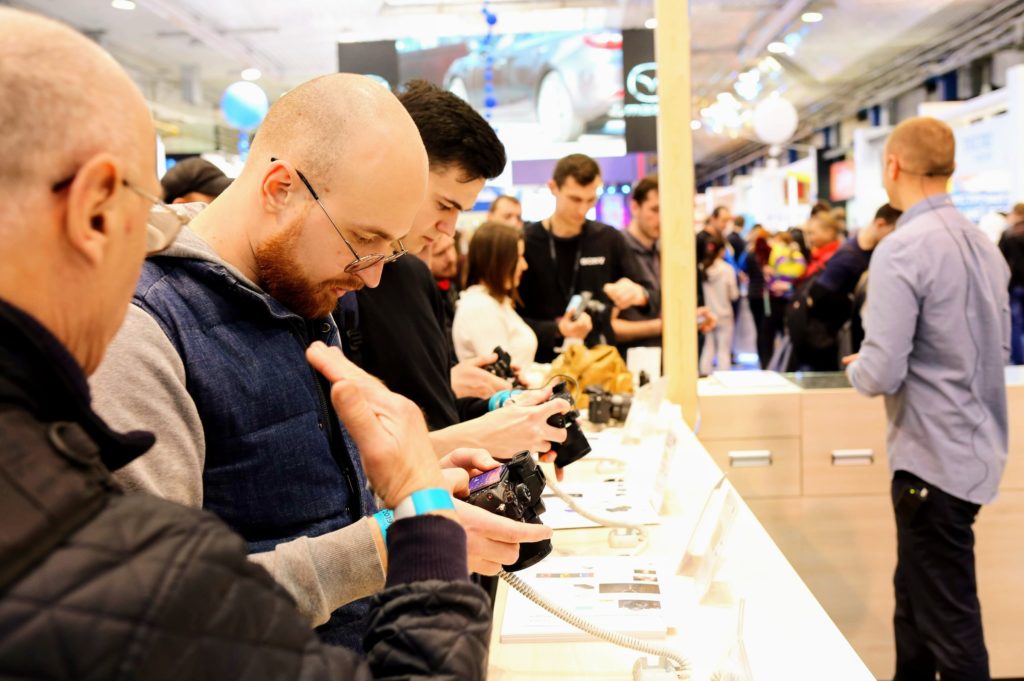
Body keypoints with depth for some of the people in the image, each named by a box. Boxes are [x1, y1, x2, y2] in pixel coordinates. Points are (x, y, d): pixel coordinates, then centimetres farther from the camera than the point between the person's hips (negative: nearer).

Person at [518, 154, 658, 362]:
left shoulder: (609, 239, 6)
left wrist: (639, 294, -13)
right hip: (545, 365, -2)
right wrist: (556, 330, -20)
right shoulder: (524, 243, -4)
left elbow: (653, 296, 9)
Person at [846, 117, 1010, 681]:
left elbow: (881, 375, -24)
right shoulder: (984, 246, 7)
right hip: (975, 450, 9)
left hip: (933, 459, -9)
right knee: (917, 598, 22)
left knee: (948, 620, 3)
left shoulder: (900, 250, -19)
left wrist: (858, 366, -1)